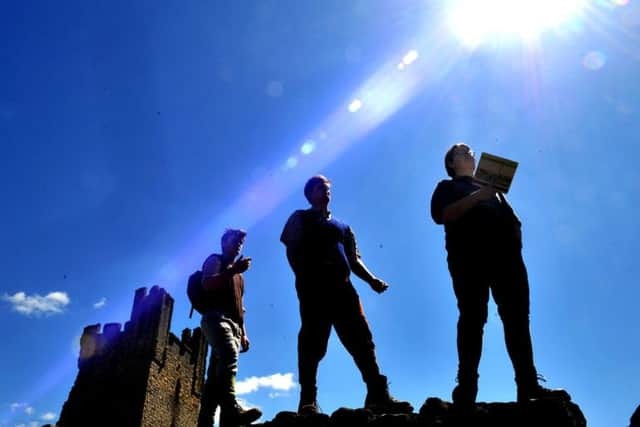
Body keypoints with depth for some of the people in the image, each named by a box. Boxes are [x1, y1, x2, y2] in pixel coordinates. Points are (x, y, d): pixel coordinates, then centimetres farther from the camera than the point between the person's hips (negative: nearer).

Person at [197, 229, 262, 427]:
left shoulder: (238, 275, 35)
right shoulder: (215, 260, 14)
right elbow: (206, 284, -6)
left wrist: (243, 333, 20)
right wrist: (233, 270, -13)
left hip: (233, 324, 8)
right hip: (216, 318, -8)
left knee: (215, 376, -4)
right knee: (229, 354, -33)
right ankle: (231, 409, -50)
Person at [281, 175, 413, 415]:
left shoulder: (342, 227, 30)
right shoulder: (300, 219, 17)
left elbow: (354, 259, 21)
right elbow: (292, 251, 3)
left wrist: (371, 280, 3)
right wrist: (303, 277, -13)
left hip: (342, 287, 4)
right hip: (314, 287, -4)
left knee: (361, 340, -6)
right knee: (313, 343, -9)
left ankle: (378, 396, -8)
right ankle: (308, 402, -7)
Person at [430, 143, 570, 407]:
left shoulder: (491, 187, 34)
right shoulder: (448, 187, 19)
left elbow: (512, 218, 26)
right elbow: (441, 215, -2)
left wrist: (516, 237, 3)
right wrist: (477, 196, -10)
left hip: (505, 254, 5)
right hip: (469, 257, -4)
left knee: (517, 318, -6)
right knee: (473, 319, -12)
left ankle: (528, 385, -8)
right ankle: (466, 388, -14)